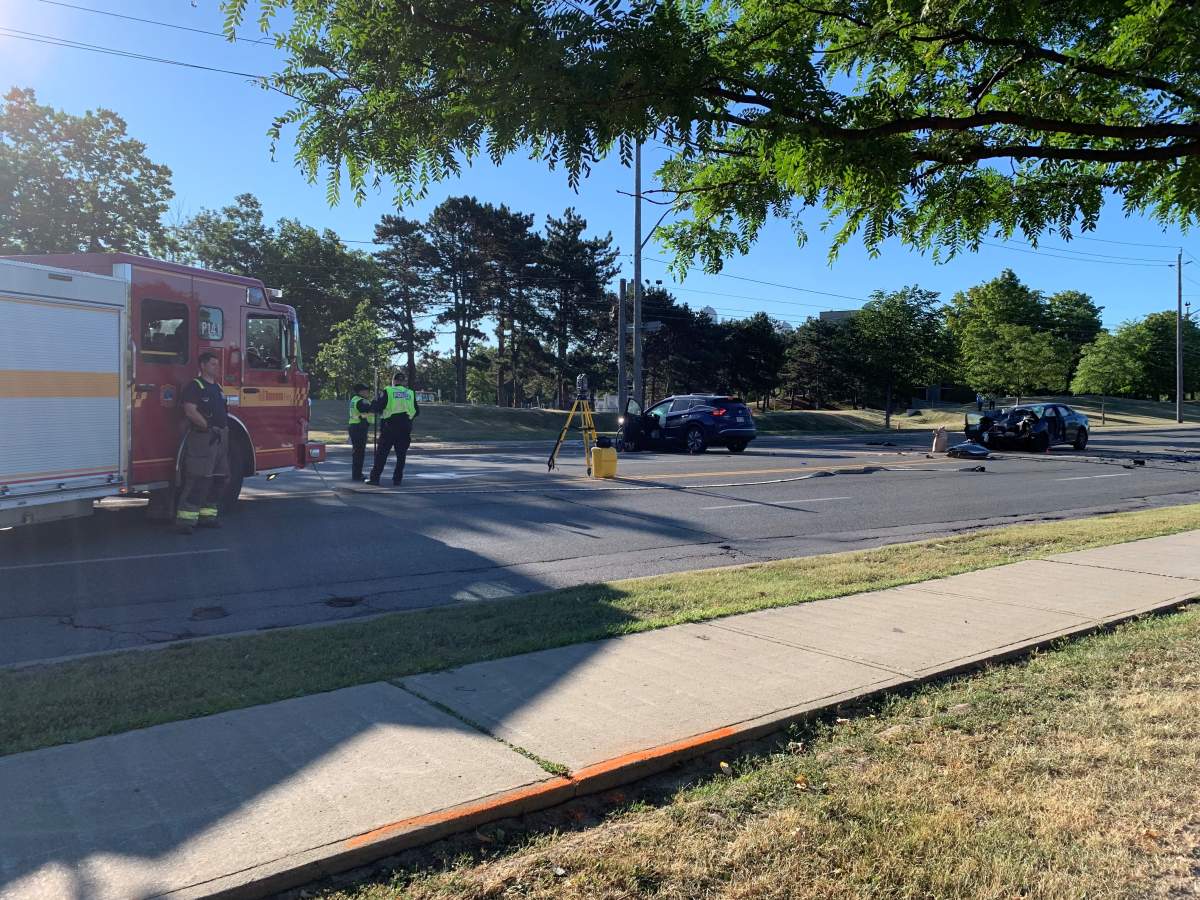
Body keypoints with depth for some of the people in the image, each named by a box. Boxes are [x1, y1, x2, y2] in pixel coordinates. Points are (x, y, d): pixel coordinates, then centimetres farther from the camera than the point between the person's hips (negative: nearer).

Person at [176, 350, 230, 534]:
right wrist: (208, 427, -24)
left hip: (221, 438, 9)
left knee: (219, 479, 10)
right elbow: (190, 411, -17)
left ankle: (207, 514, 19)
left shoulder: (218, 387, 19)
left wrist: (225, 433, 18)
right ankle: (186, 518, -13)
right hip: (202, 438, -9)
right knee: (198, 478, -13)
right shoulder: (194, 386, -6)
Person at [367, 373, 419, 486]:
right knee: (401, 455, 10)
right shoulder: (410, 393, 7)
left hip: (389, 427, -2)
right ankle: (397, 479, 8)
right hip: (405, 428, 3)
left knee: (381, 453, 4)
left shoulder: (387, 391, -4)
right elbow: (417, 412, 12)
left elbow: (376, 407, -8)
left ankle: (374, 478, 4)